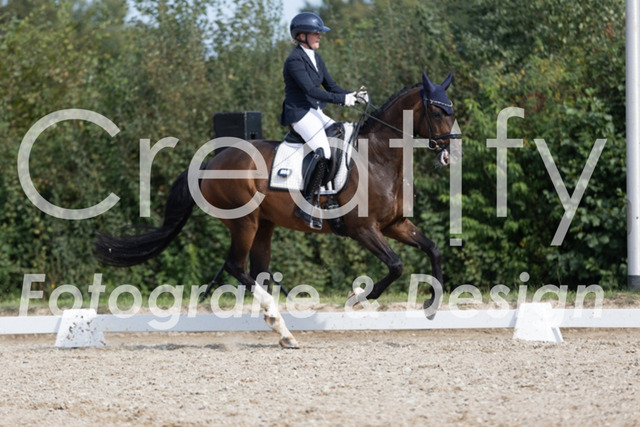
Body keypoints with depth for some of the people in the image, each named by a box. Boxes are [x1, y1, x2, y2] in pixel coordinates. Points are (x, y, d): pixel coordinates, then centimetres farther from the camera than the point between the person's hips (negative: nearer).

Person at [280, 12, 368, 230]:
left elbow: (331, 86, 15)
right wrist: (342, 100, -26)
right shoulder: (295, 60, -15)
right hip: (300, 115, -10)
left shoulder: (315, 58, 15)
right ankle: (306, 204, -22)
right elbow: (310, 90, -23)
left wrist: (353, 95, -2)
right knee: (325, 152, -25)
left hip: (315, 113, 10)